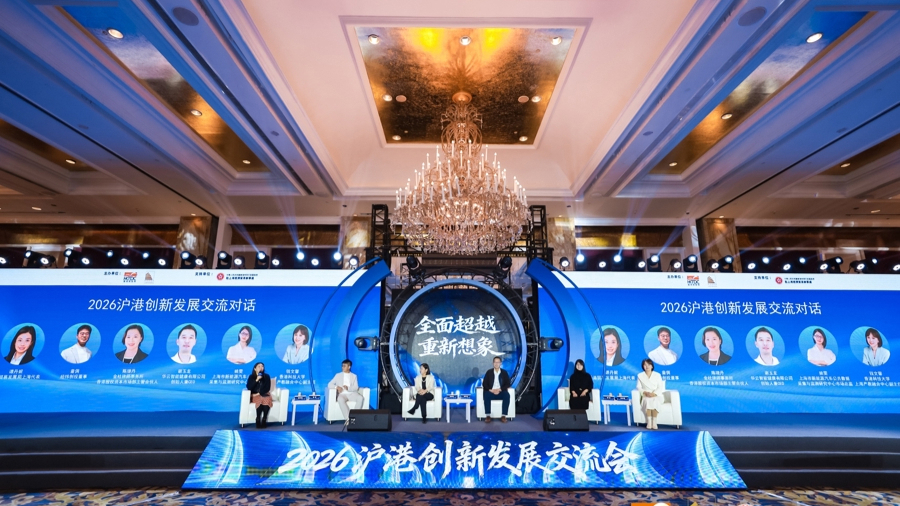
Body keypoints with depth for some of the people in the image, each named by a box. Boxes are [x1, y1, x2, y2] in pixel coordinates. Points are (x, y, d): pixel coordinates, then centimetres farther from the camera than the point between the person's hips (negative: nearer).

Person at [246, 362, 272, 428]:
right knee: (260, 399, -36)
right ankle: (258, 420, -29)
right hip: (254, 395, -1)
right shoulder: (251, 376, 6)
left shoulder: (266, 376, 9)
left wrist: (259, 393, -12)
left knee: (267, 399, -35)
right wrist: (257, 380, -17)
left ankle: (264, 420, -31)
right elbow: (249, 387, -7)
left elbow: (268, 388, 3)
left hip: (264, 394, 1)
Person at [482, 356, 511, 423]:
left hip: (501, 392, 0)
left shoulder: (504, 372, 7)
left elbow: (507, 384, 1)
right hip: (491, 392, 0)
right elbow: (484, 384, 2)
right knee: (486, 394, -33)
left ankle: (503, 416, -26)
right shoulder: (489, 372, 6)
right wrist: (490, 390, -15)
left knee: (507, 395, -32)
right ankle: (487, 416, -27)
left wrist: (500, 389, -15)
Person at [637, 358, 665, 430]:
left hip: (657, 396, 0)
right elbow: (639, 388, 3)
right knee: (647, 401, -35)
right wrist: (645, 393, -17)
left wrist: (654, 393, -18)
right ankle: (649, 422, -31)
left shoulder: (657, 375, 7)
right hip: (645, 396, 0)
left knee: (655, 401, -35)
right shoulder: (640, 375, 8)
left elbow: (660, 387, 0)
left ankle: (654, 422, -31)